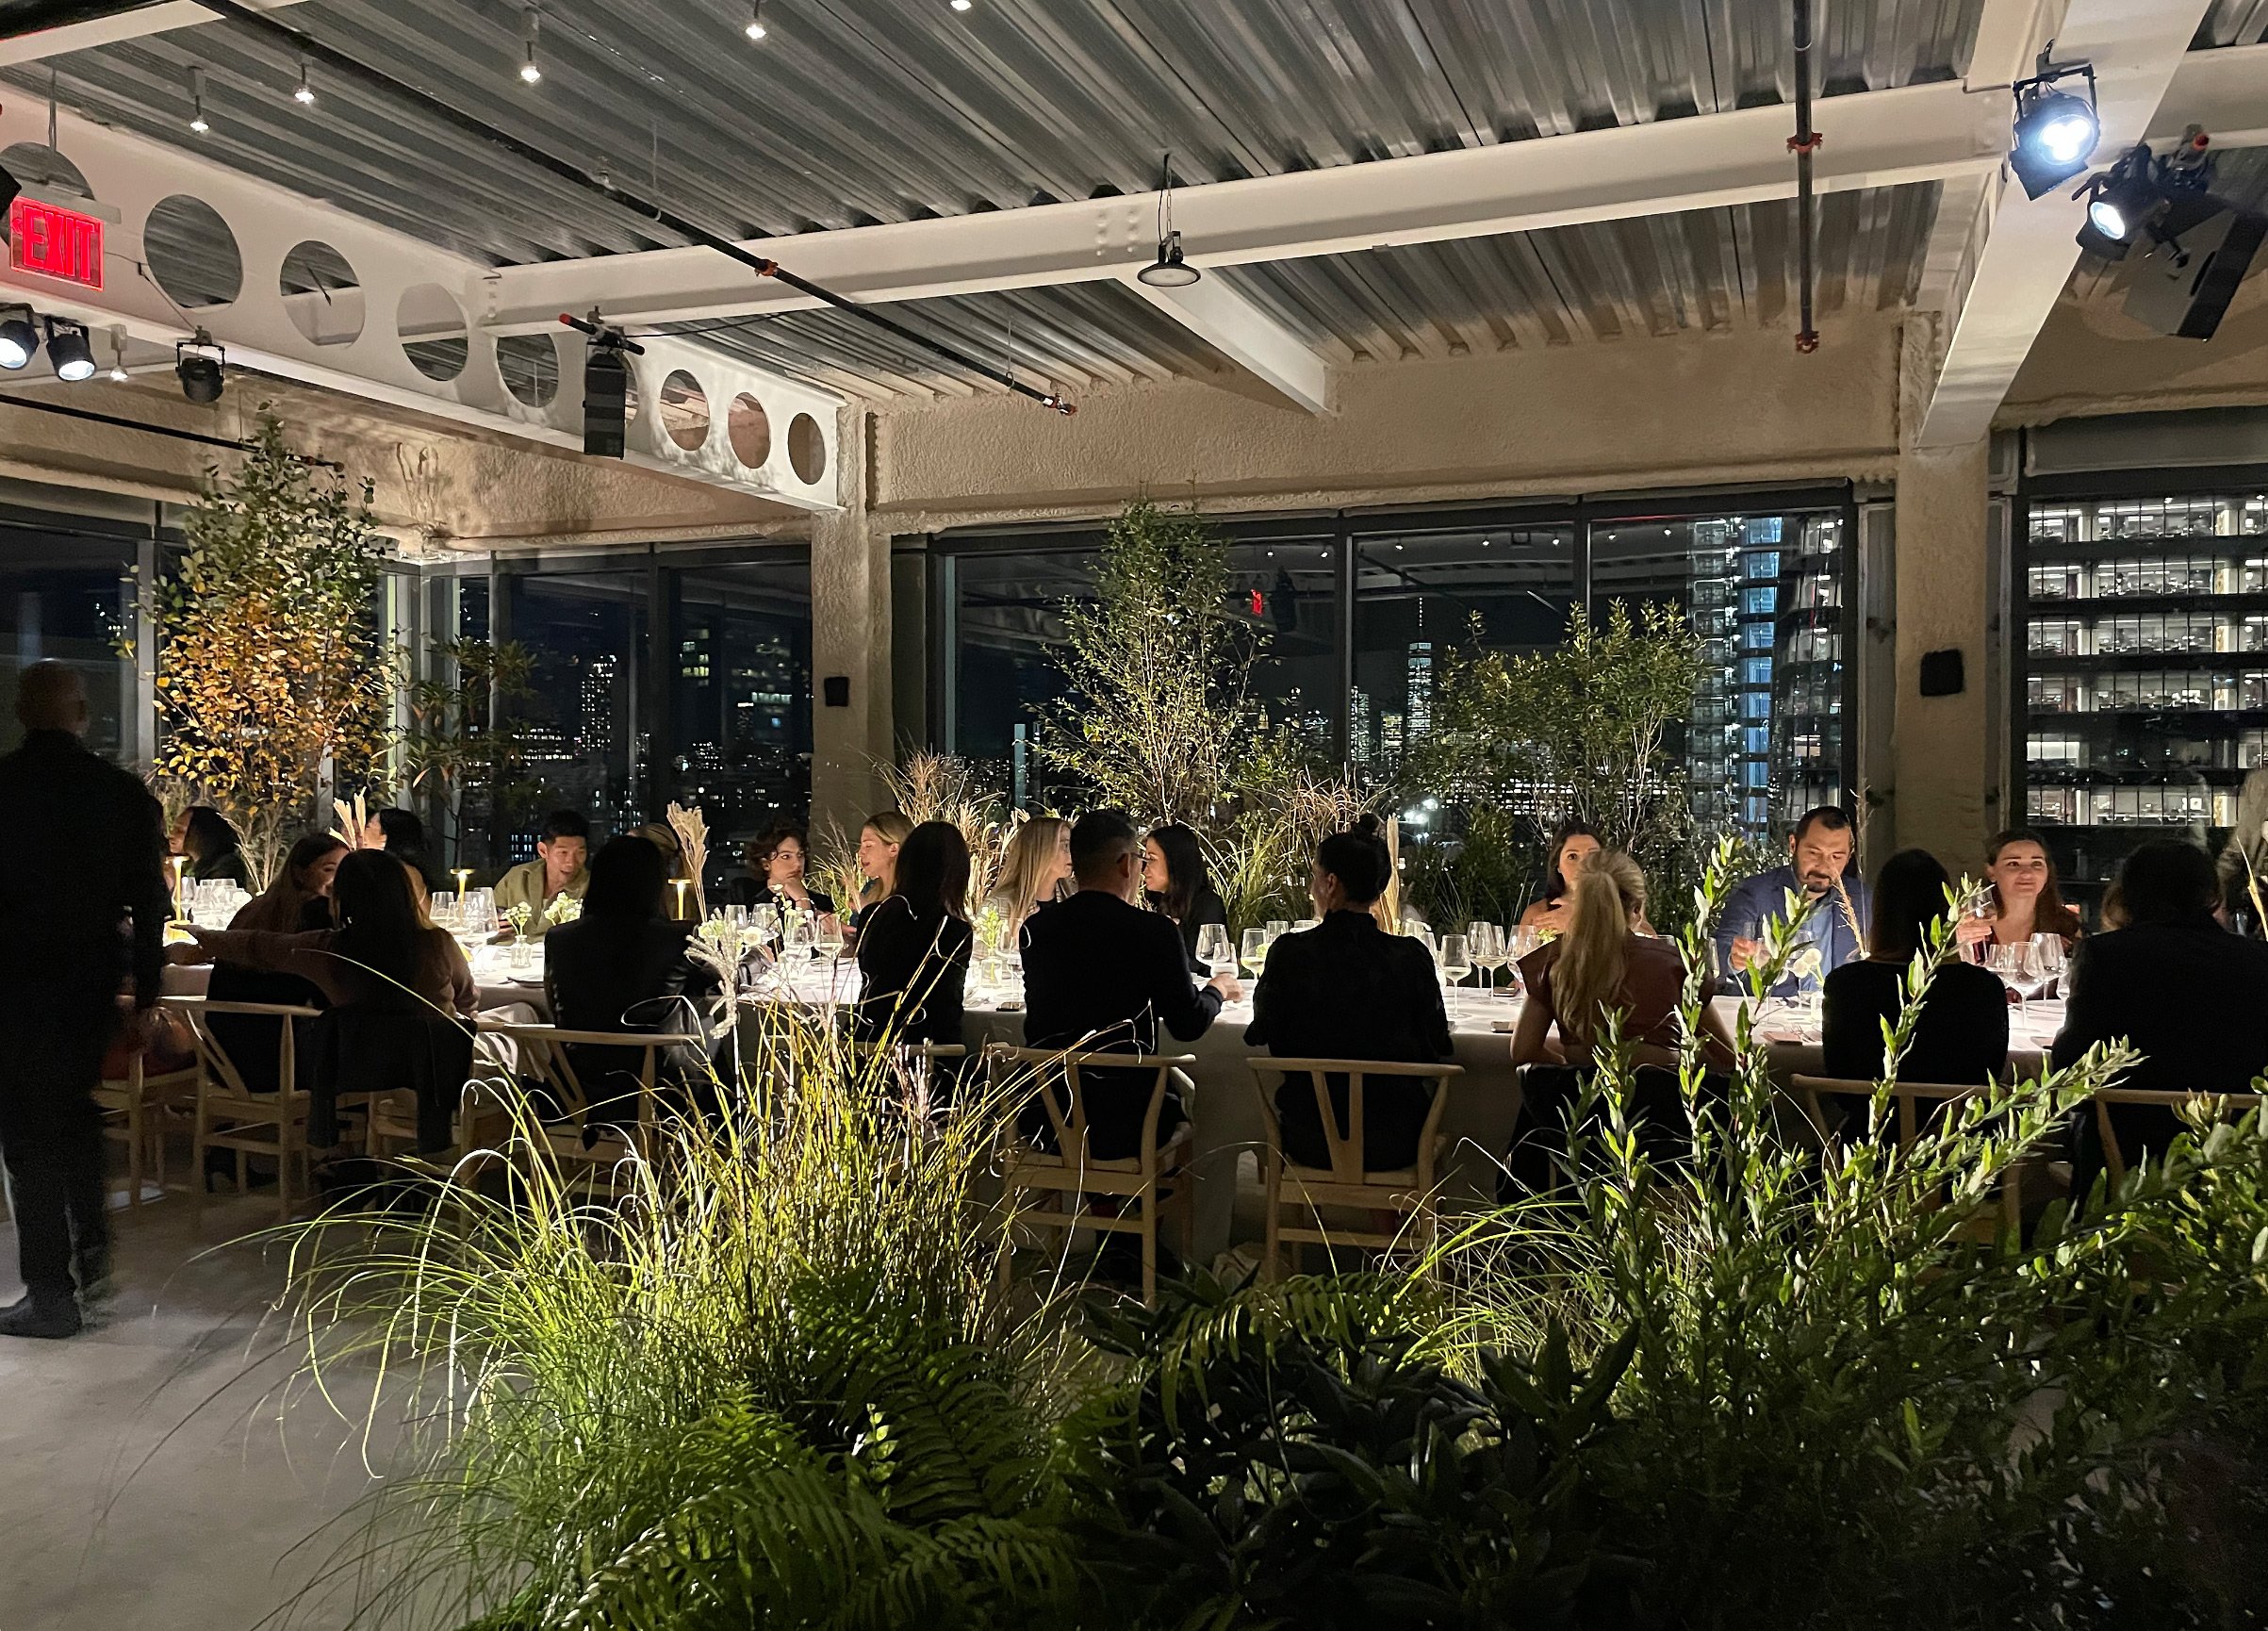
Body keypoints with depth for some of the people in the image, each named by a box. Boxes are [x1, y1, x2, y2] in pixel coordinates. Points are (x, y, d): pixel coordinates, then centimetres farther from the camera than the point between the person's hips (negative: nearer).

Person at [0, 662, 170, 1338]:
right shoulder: (125, 794, -3)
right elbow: (149, 903, 0)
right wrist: (145, 995, 8)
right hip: (94, 981, 3)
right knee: (74, 1105, 23)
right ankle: (90, 1246, 20)